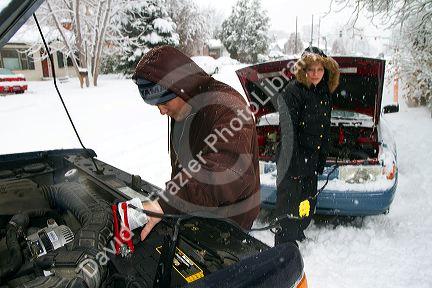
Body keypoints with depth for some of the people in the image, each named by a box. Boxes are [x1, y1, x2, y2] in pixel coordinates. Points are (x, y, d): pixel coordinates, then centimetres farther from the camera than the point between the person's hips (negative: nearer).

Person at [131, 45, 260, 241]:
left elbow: (224, 176, -38)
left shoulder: (225, 106, -24)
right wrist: (169, 200, 21)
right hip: (189, 211, 8)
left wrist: (165, 205, -43)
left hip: (226, 218, -8)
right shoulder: (181, 111, 8)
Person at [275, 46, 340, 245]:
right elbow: (289, 131, -19)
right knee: (289, 202, 0)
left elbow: (325, 130, 14)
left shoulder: (325, 93, 9)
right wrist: (294, 164, -21)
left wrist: (322, 160, 12)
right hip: (294, 159, -8)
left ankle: (298, 235, 39)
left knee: (309, 202, 19)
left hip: (313, 158, 8)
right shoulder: (292, 92, -15)